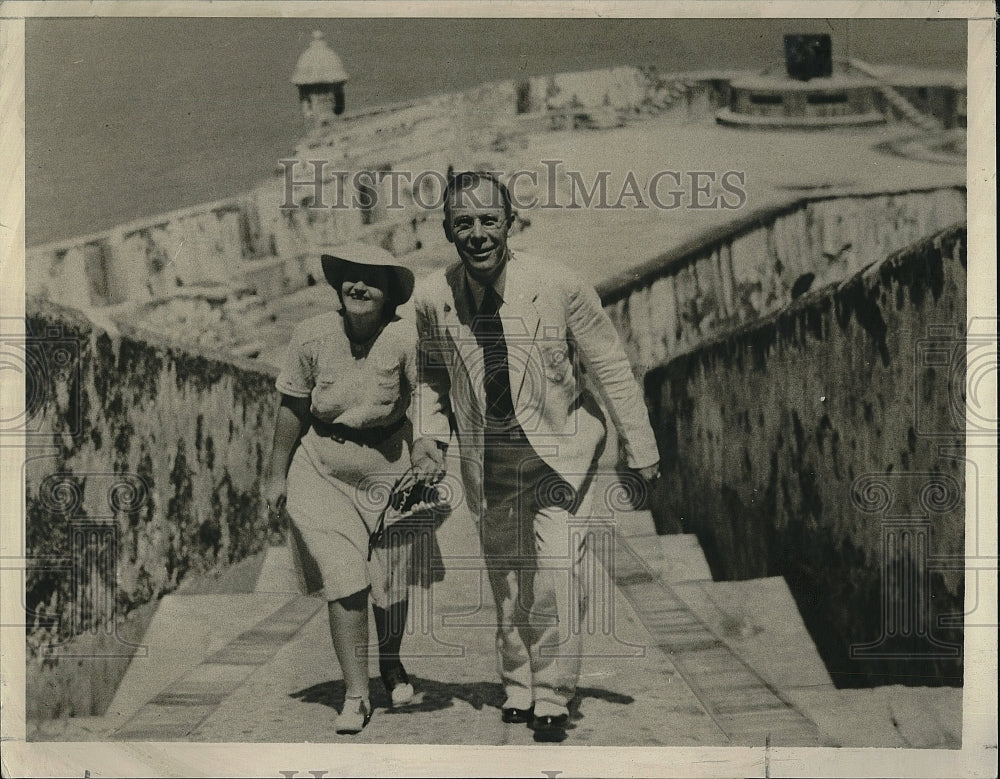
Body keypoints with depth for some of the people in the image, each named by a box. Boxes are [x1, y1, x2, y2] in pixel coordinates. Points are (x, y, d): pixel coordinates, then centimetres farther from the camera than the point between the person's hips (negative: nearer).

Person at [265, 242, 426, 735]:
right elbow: (293, 408, 2)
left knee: (390, 582, 11)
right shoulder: (312, 335, -8)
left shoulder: (405, 339, -15)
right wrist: (277, 474, 6)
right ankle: (356, 695, 3)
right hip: (321, 472, 0)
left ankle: (391, 662, 40)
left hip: (387, 469, 0)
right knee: (344, 583, -7)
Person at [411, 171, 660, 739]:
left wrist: (642, 452, -2)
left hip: (560, 452, -2)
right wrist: (430, 436, -5)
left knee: (557, 576, -11)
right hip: (489, 461, 3)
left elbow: (611, 369, -6)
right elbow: (431, 376, 10)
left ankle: (552, 695, 7)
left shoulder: (558, 286, -17)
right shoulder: (432, 299, -9)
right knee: (507, 583, 11)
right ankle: (517, 687, 31)